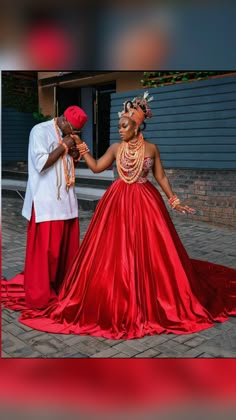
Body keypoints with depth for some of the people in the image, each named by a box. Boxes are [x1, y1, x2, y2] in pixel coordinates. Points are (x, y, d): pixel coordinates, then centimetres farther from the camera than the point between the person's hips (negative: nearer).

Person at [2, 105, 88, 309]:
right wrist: (63, 147, -14)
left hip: (65, 200, 8)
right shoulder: (40, 131, -10)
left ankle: (63, 288, 24)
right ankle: (39, 296, 9)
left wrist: (74, 153, -1)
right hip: (46, 202, -8)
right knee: (45, 250, -4)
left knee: (66, 247, 11)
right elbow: (41, 164, -20)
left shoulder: (65, 135, 14)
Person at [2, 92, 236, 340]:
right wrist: (81, 146, 3)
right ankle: (120, 300, 17)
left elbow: (161, 177, 6)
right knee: (115, 251, 1)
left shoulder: (151, 148, 0)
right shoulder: (116, 148, 3)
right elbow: (96, 167, 9)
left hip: (146, 201, 0)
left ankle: (150, 299, 22)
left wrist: (174, 200, 4)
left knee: (150, 251, 3)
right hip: (119, 201, 1)